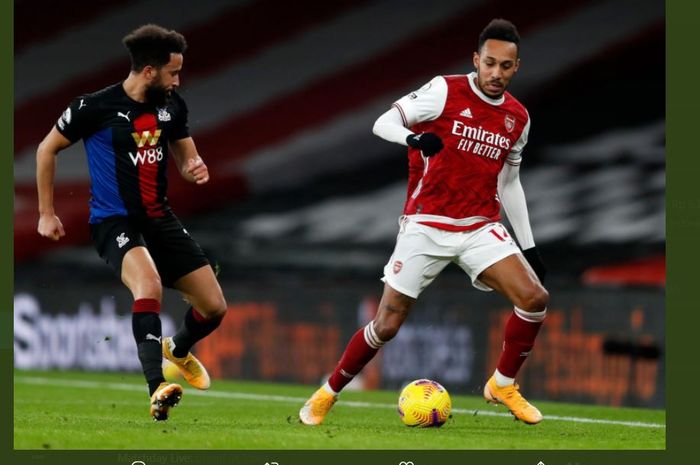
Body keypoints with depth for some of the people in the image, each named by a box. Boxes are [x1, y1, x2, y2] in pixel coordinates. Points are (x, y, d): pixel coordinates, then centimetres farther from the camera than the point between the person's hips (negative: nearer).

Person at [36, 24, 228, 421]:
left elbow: (185, 156, 16)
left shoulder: (173, 105, 1)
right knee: (149, 287, -35)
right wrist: (47, 213, 2)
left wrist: (195, 168, -10)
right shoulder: (96, 106, -14)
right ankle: (158, 389, -41)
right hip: (115, 221, -6)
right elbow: (47, 149, 0)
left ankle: (178, 350, 39)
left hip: (160, 219, 6)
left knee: (214, 307, 5)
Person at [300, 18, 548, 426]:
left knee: (535, 298, -15)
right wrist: (414, 138, -35)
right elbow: (383, 123, -13)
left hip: (480, 228, 4)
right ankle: (328, 394, 17)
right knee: (387, 325, -4)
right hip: (427, 224, -4)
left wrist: (529, 246, 16)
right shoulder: (446, 91, -9)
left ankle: (503, 386, 6)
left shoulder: (518, 118, 6)